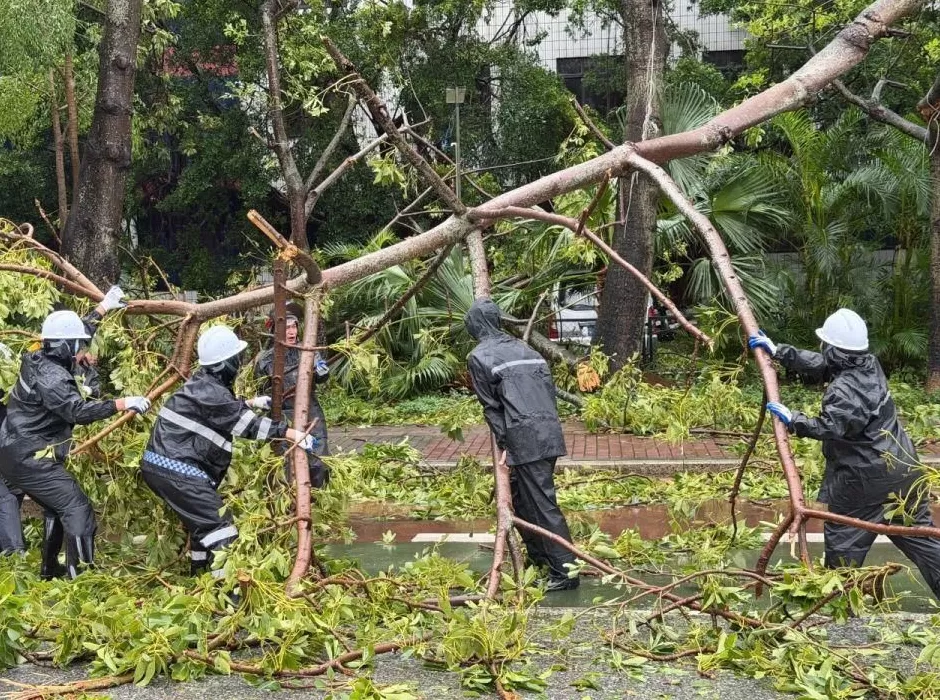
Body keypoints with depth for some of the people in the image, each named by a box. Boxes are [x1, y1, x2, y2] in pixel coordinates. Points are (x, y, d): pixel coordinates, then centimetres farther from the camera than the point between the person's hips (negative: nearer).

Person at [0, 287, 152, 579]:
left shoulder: (39, 360, 7)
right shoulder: (50, 377, -22)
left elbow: (75, 336, 22)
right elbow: (79, 411, -32)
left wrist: (104, 308, 28)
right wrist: (123, 403, -33)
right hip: (29, 458, -11)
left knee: (57, 507, 23)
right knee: (78, 509, -12)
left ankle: (49, 570, 32)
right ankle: (80, 578, -16)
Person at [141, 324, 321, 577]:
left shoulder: (204, 383, 12)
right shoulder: (209, 391, -18)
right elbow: (248, 424, -18)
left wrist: (252, 402, 43)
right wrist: (295, 435, -17)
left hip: (161, 464, 11)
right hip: (175, 470, -11)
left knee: (202, 522, 24)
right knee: (219, 526, -12)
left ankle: (199, 575, 36)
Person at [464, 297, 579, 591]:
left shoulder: (478, 357, 2)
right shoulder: (523, 349, 20)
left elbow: (491, 405, 0)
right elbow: (550, 389, 16)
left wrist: (504, 445, 4)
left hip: (524, 437, -7)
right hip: (550, 431, 7)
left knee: (542, 502, -5)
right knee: (520, 492, 21)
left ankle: (565, 572, -6)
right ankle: (538, 556, 30)